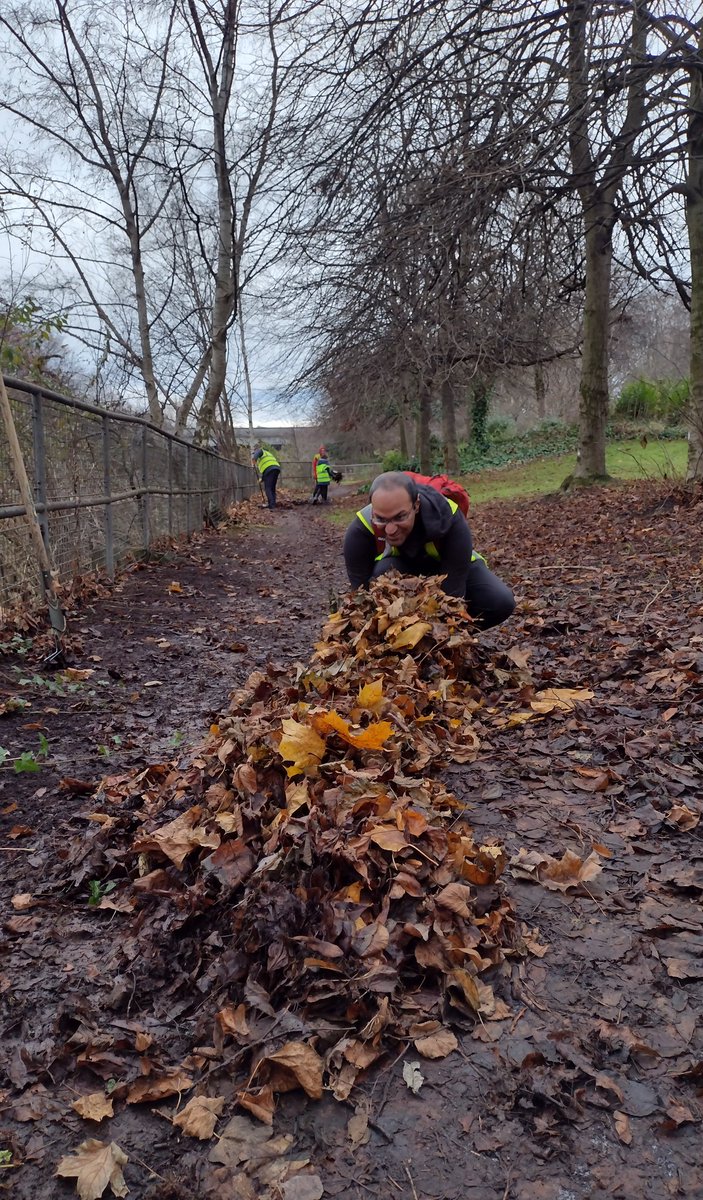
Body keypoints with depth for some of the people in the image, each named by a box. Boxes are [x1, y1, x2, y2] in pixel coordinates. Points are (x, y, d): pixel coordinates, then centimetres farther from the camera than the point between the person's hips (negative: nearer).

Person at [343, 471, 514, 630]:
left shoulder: (448, 519, -37)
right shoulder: (361, 530, -35)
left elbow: (452, 593, -35)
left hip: (449, 565, 0)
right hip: (400, 565, 0)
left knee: (502, 602, -23)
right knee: (383, 571, -36)